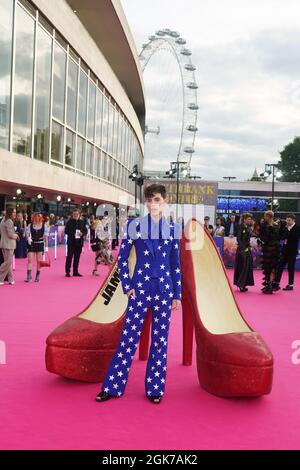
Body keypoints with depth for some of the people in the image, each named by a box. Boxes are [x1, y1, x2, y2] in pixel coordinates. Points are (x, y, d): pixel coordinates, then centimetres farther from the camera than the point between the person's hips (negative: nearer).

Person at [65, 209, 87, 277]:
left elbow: (85, 231, 9)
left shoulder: (82, 222, 9)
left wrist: (82, 233, -12)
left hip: (79, 242, 3)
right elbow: (66, 231, -4)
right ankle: (67, 272, 3)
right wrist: (73, 234, -18)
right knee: (69, 256, -2)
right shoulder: (69, 222, 0)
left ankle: (75, 272, 16)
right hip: (71, 242, -3)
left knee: (77, 257, 8)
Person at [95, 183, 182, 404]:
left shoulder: (172, 229, 4)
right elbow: (122, 258, 3)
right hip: (140, 288, -2)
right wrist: (127, 287, -3)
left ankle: (155, 388, 20)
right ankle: (112, 387, 14)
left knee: (160, 339, 7)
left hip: (164, 290, 2)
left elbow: (176, 265, 8)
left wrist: (177, 295, 6)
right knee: (129, 337, 2)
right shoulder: (135, 226, -1)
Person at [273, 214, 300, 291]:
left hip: (292, 251, -5)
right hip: (284, 250, 5)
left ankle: (290, 285, 10)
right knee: (280, 266, 2)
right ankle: (277, 283, 5)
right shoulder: (286, 228, 11)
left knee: (291, 268, 2)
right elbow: (282, 236, 5)